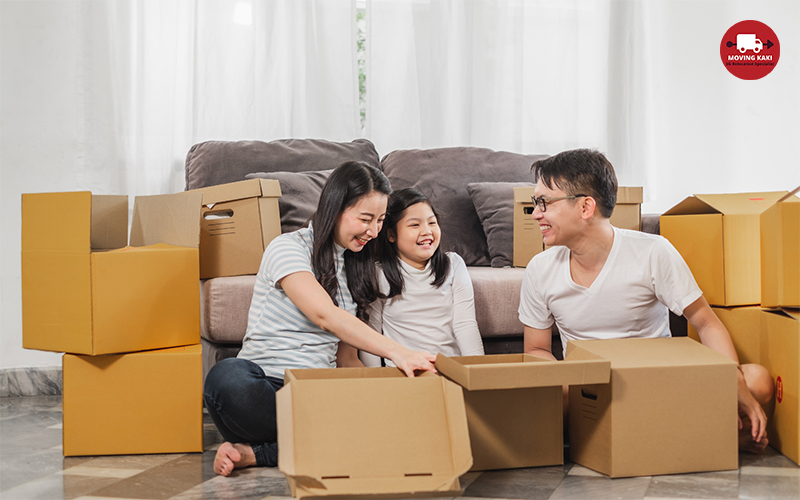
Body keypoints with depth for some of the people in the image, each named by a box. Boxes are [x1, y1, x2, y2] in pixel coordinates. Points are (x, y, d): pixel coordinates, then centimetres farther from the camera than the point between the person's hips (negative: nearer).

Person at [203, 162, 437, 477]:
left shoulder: (354, 267, 19)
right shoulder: (288, 248, -3)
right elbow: (325, 315, -20)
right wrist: (396, 352, -30)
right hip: (265, 384, -5)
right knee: (227, 378, -40)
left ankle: (254, 454, -20)